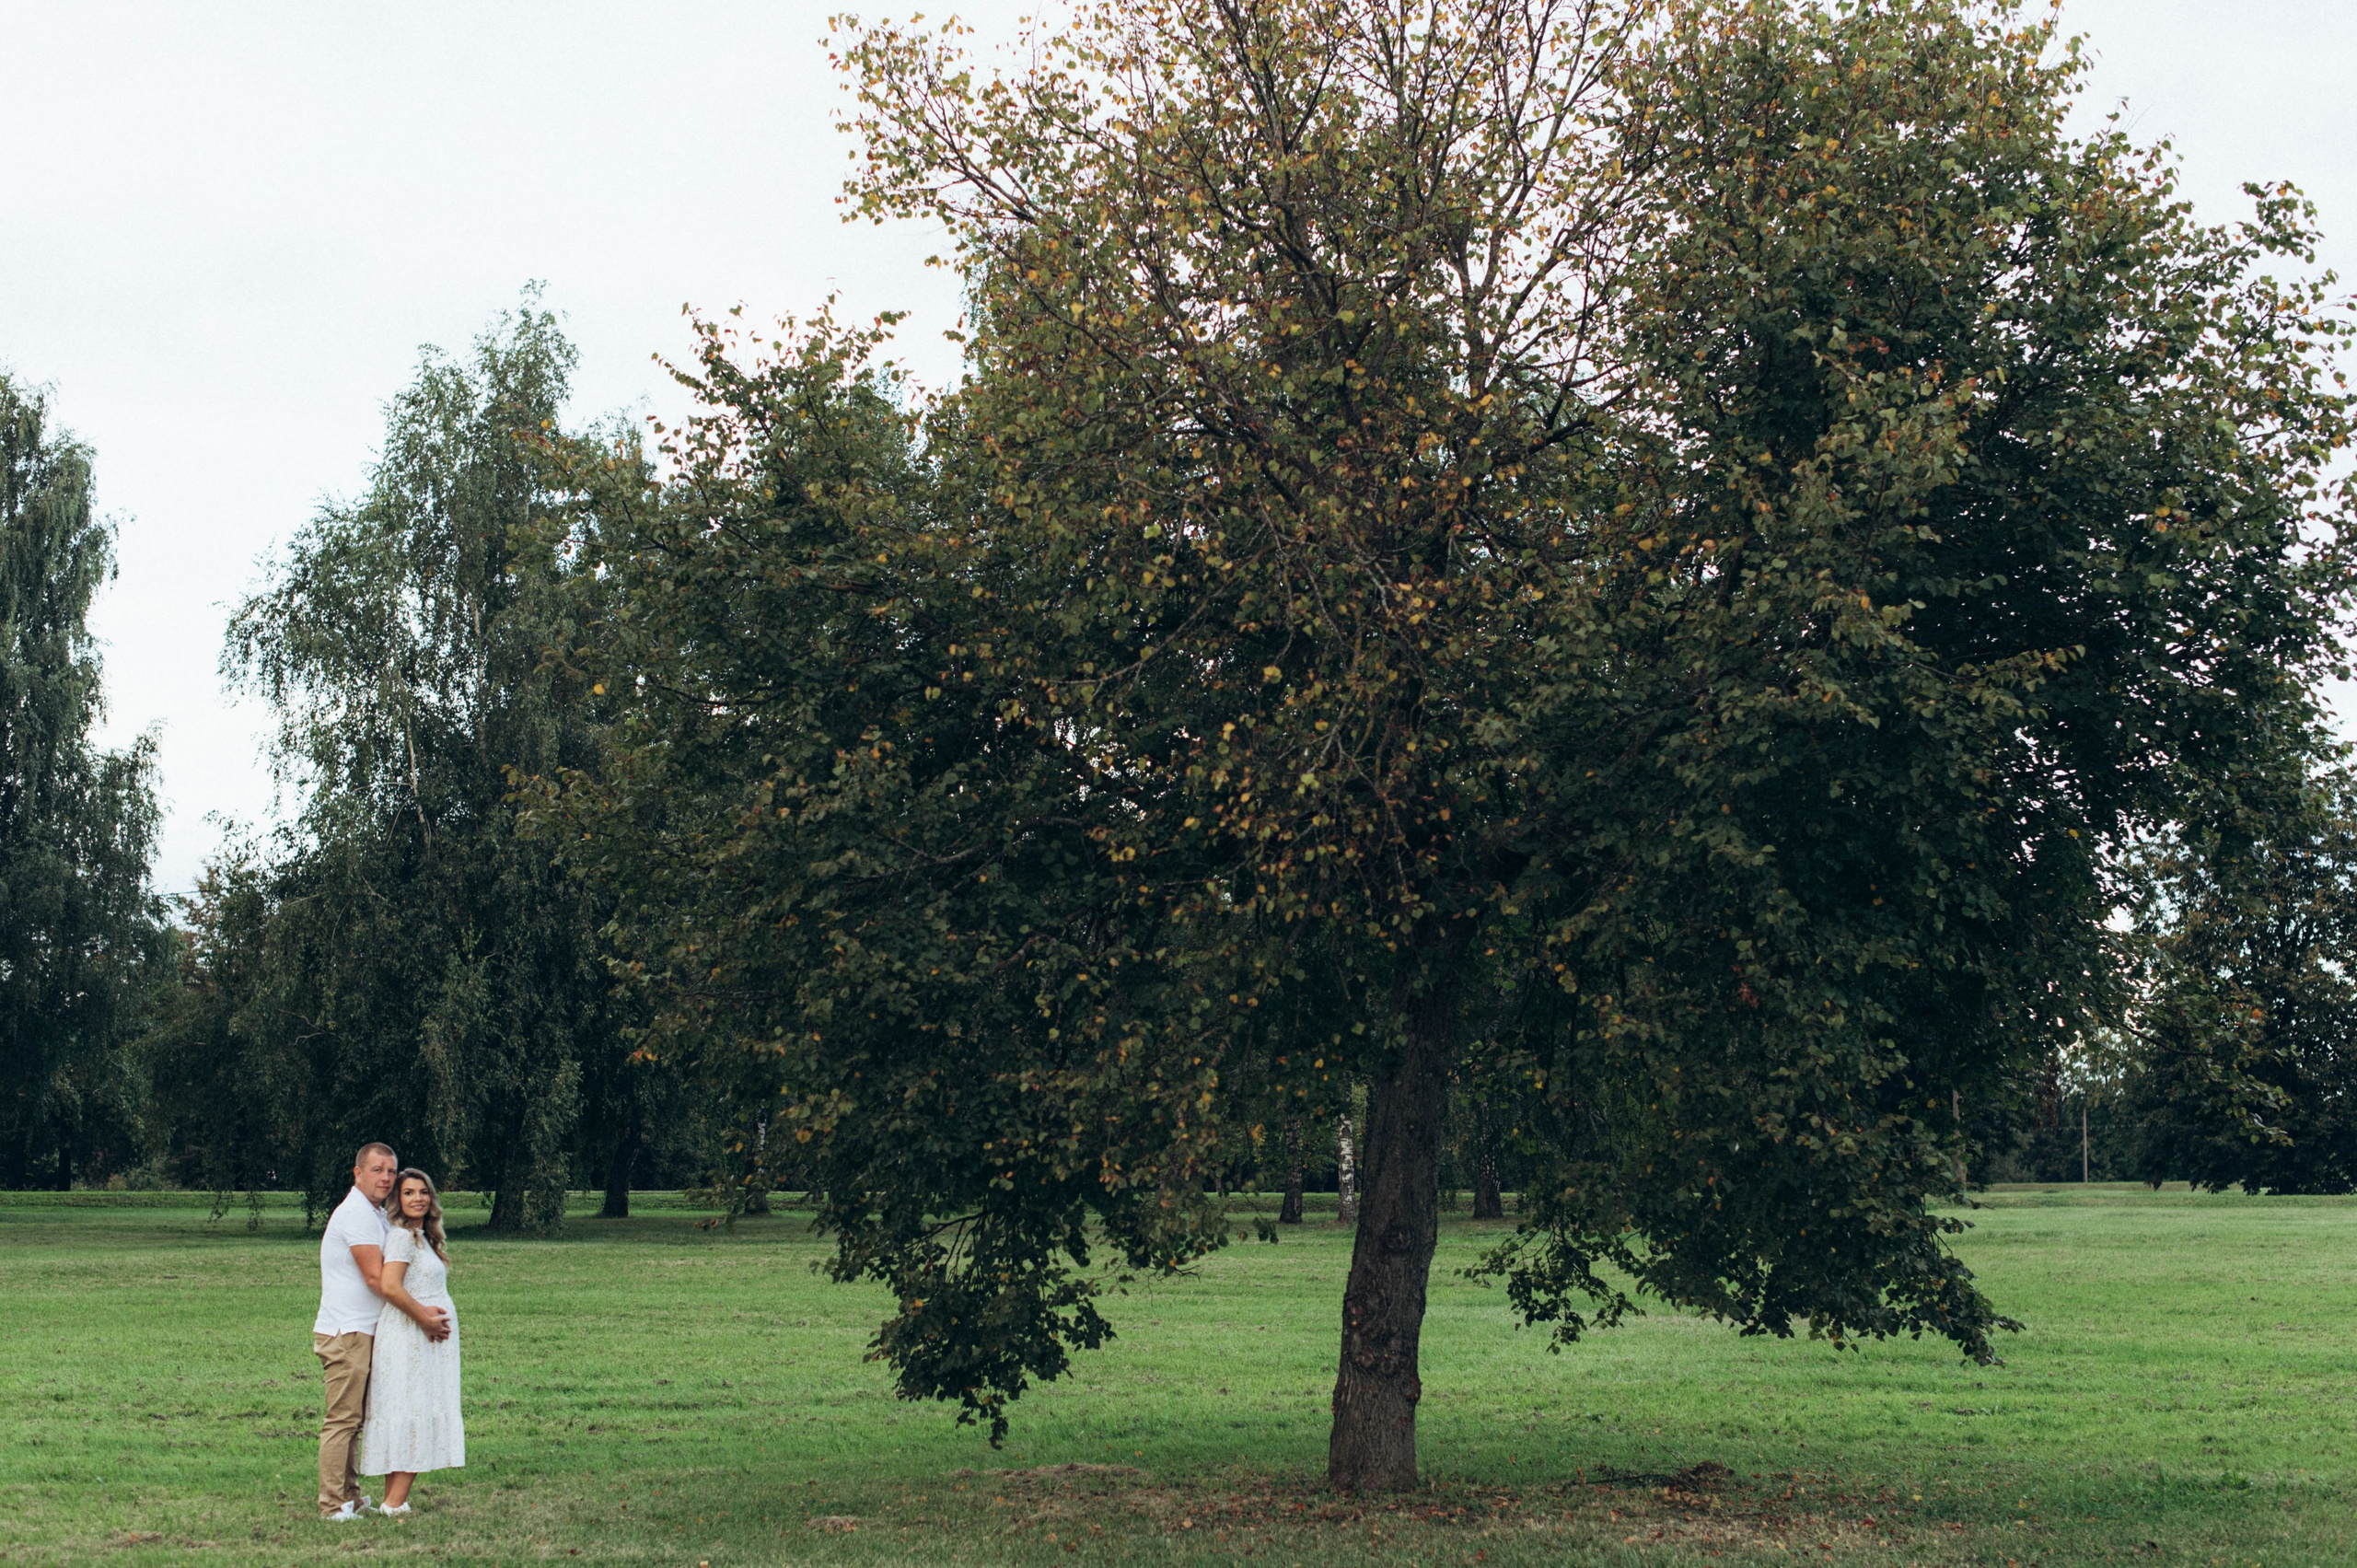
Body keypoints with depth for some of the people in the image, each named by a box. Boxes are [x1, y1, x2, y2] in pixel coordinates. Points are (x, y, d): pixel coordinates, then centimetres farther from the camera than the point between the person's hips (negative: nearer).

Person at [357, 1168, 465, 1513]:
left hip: (425, 1339, 9)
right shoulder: (402, 1236, -13)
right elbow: (389, 1287, -24)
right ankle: (395, 1503, -7)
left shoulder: (421, 1236, 17)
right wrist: (425, 1319, -16)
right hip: (409, 1338, -9)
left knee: (411, 1419, 9)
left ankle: (392, 1501, 11)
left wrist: (430, 1317, 2)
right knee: (413, 1418, -9)